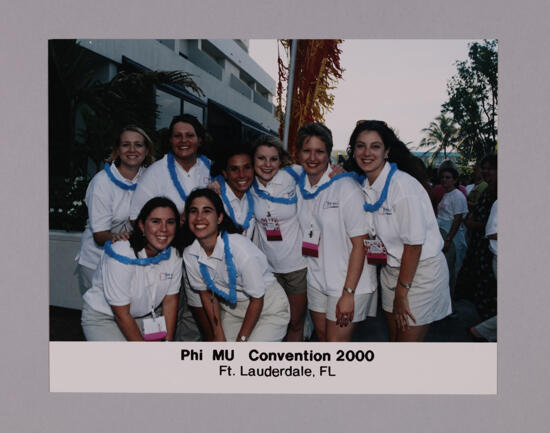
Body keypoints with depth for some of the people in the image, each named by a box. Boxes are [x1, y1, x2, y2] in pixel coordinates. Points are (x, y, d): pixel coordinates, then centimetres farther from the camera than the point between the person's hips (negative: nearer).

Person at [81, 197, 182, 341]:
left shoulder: (174, 254, -12)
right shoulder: (121, 254, -29)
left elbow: (170, 300, -3)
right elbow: (121, 314, -23)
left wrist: (168, 342, -6)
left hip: (146, 314, 5)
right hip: (103, 317, -5)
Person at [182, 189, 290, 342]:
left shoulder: (241, 249, -31)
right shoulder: (189, 255, -14)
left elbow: (257, 300, -19)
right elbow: (207, 294, 2)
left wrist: (241, 340, -11)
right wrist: (219, 335, 2)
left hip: (268, 307, -4)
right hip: (232, 309, 5)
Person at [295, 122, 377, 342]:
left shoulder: (346, 187, -16)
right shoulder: (298, 186, 4)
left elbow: (360, 244, -17)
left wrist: (348, 293, -19)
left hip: (349, 281, -6)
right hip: (316, 279, 6)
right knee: (321, 336, 18)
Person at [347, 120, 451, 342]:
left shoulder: (404, 185, -23)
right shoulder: (363, 186, 1)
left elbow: (414, 244, -20)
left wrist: (401, 293, -14)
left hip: (421, 271, -7)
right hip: (391, 269, 7)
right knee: (394, 339, 18)